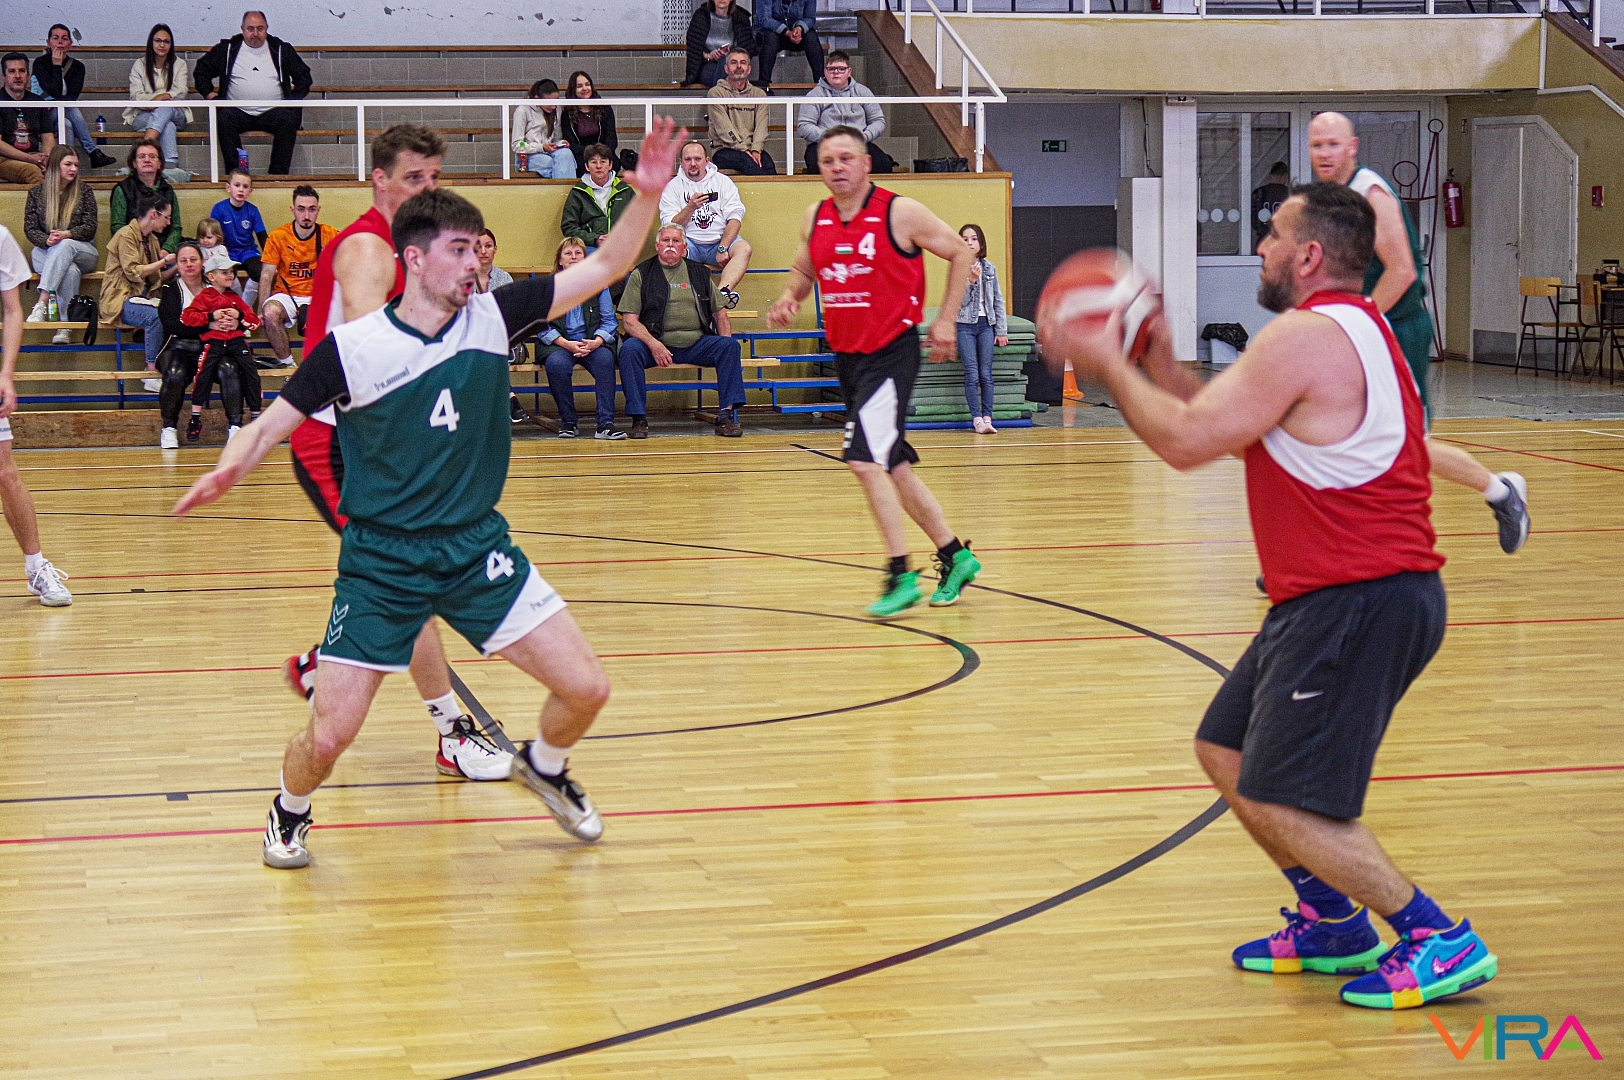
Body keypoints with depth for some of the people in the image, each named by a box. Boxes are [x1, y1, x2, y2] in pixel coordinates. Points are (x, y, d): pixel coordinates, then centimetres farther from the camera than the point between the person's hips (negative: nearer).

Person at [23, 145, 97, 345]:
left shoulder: (84, 191, 7)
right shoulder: (36, 192, 7)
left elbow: (90, 228, 0)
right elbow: (30, 228, 4)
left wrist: (66, 235, -20)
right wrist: (47, 240, -19)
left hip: (83, 251, 0)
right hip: (45, 252, 0)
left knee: (65, 247, -38)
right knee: (70, 271, -36)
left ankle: (42, 303, -47)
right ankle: (64, 326, -44)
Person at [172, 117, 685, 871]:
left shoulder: (493, 316, -3)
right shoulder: (353, 346, -11)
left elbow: (605, 267, -2)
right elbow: (274, 421, -5)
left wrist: (647, 195, -16)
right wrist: (229, 468, -26)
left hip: (478, 550, 3)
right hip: (381, 560, -3)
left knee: (585, 688, -2)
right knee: (328, 736, -8)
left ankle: (545, 768, 33)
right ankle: (289, 811, 28)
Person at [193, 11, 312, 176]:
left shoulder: (281, 49, 13)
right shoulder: (227, 49, 13)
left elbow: (304, 75, 19)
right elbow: (202, 69, 23)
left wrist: (295, 97, 5)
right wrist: (209, 93, 9)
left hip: (272, 111, 0)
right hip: (239, 111, 0)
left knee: (289, 120, -32)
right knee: (224, 119, -33)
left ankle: (278, 174, -31)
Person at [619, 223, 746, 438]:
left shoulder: (700, 273, 16)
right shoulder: (642, 274, 6)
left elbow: (719, 311, 19)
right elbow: (630, 321, -2)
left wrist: (725, 343, 0)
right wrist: (653, 345, -19)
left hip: (696, 344, 3)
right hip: (656, 343, -2)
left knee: (730, 346, -21)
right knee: (629, 349, -32)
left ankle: (727, 415, -20)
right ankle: (639, 419, -26)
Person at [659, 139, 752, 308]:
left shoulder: (723, 182, 8)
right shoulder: (672, 187, 6)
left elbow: (735, 219, -1)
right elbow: (670, 227, -4)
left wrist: (722, 248, -16)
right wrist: (691, 207, -21)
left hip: (719, 241, 1)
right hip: (690, 243, -1)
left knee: (743, 248, -29)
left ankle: (723, 292, -49)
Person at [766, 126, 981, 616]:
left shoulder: (900, 212, -11)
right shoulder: (815, 218, 5)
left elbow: (961, 253, -1)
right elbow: (804, 270, 22)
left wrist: (945, 319, -4)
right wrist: (788, 299, 1)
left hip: (891, 352, -7)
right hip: (846, 356, 7)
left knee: (865, 460, -18)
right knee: (891, 465, 13)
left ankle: (901, 576, -11)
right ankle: (954, 555, 27)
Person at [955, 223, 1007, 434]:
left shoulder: (989, 268, 8)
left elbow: (998, 300, 11)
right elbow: (960, 300, -8)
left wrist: (1001, 330, 8)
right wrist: (971, 280, -21)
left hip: (986, 324, 3)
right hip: (965, 325, -3)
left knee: (986, 374, 1)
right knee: (972, 375, -6)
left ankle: (987, 417, 4)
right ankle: (977, 419, -4)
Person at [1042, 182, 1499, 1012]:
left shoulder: (1306, 336, -16)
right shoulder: (1352, 330, 18)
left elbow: (1187, 441, -16)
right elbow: (1234, 433, 21)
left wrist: (1108, 365, -3)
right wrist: (1157, 359, 14)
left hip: (1358, 601, -11)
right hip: (1332, 598, 11)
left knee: (1279, 801, -10)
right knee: (1226, 754, 17)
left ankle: (1438, 941, -4)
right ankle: (1331, 922, 26)